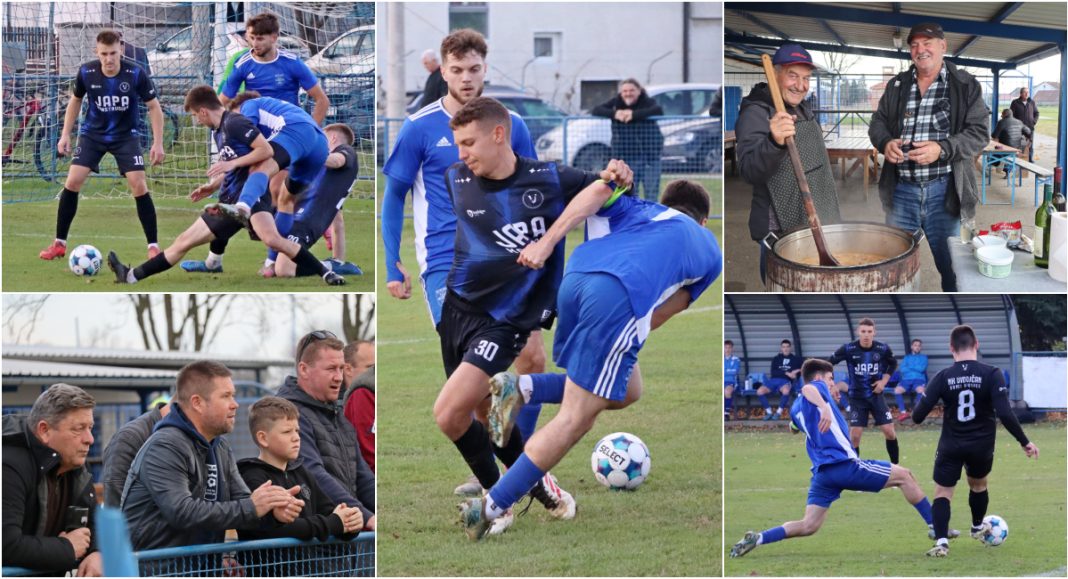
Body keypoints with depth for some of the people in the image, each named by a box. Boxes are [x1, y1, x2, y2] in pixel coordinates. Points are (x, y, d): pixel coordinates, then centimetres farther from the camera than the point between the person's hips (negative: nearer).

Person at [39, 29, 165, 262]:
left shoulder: (136, 74, -20)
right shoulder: (86, 73, -14)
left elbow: (154, 107, -7)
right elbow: (75, 101, 6)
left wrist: (157, 143, -12)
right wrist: (65, 134, 3)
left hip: (125, 136, -1)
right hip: (93, 134, 2)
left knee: (139, 186, -14)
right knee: (72, 182, -10)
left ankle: (153, 246, -2)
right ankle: (59, 244, 3)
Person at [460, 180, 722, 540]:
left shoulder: (642, 210, 36)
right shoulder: (711, 253, 32)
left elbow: (599, 192, 14)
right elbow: (662, 314, 22)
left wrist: (547, 241, 6)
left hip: (577, 272, 5)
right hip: (620, 296, -5)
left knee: (626, 392, 24)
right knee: (576, 420, -2)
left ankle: (520, 391, 5)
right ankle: (490, 508, -11)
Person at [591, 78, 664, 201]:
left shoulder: (647, 102, -4)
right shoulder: (616, 102, 3)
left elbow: (659, 110, -26)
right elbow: (595, 110, -7)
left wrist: (634, 114, -32)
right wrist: (614, 114, -26)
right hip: (626, 153, 2)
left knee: (651, 191, -2)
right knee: (629, 192, 1)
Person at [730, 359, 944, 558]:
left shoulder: (796, 408, 23)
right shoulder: (818, 387, 1)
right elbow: (807, 389, -26)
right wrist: (825, 406, -43)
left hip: (822, 472, 8)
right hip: (844, 464, -8)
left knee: (807, 526, 5)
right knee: (904, 476, 4)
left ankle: (757, 539, -13)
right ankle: (935, 526, 5)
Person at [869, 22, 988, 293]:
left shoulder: (965, 86, -1)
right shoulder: (897, 86, 11)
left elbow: (979, 132, -6)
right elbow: (878, 123, 16)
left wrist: (942, 149, -22)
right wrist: (885, 143, -8)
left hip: (943, 191, -4)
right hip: (902, 189, 4)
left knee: (948, 265, 3)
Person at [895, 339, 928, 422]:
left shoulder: (923, 357, 19)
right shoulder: (907, 357, 24)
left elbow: (922, 368, 0)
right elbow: (902, 369, 6)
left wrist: (909, 367, 5)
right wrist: (916, 368, -1)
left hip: (919, 379, -2)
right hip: (906, 379, 2)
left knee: (920, 390, -38)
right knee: (897, 390, -30)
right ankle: (903, 412, -28)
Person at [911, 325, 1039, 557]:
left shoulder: (943, 377, -9)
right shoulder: (992, 374, -13)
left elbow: (918, 416, -9)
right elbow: (1005, 414, -19)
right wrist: (1025, 442, -9)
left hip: (951, 446, -1)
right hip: (982, 446, 1)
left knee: (942, 492, 6)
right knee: (978, 484, 28)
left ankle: (941, 542, -13)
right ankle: (978, 527, 49)